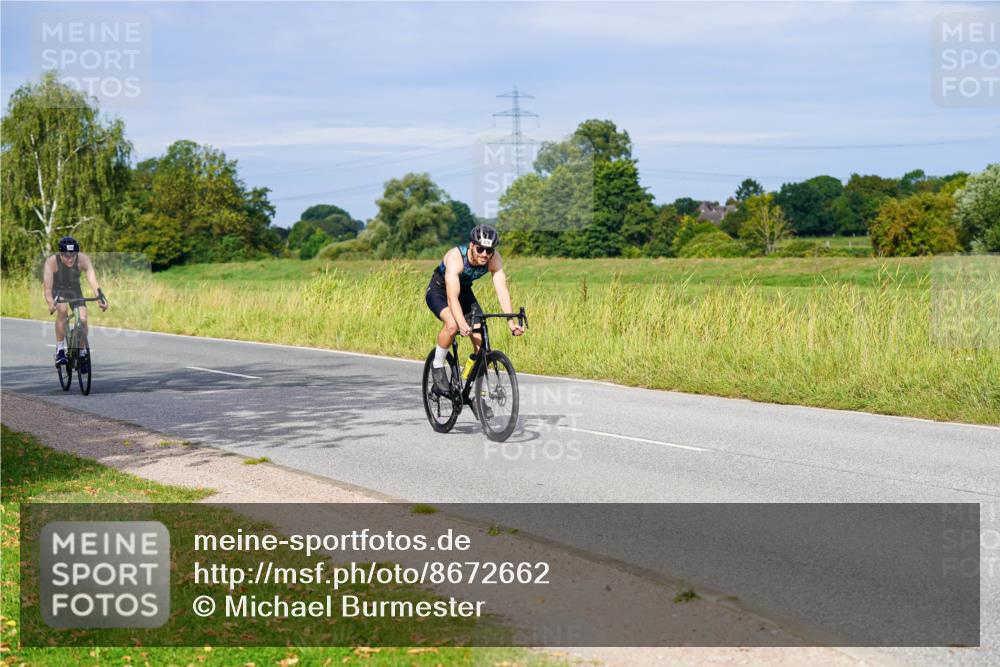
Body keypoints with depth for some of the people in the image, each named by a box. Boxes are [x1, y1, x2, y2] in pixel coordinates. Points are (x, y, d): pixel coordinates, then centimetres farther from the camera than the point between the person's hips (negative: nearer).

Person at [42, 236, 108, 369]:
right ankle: (60, 350, -24)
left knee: (83, 319, -15)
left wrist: (101, 298, -59)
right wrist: (50, 303, -61)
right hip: (58, 290, -2)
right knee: (63, 310, -32)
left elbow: (93, 280, -43)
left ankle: (82, 353, 9)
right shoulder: (52, 262, -33)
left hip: (74, 290, 2)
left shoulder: (83, 260, -30)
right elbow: (47, 286, -42)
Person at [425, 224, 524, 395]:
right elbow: (452, 297, -45)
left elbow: (502, 290, -30)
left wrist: (511, 322, -43)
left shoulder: (494, 259, -25)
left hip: (464, 292, 5)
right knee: (452, 325, -33)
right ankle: (437, 366, -8)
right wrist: (463, 324, -59)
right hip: (439, 291, -4)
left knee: (481, 339, -9)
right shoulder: (455, 257, -37)